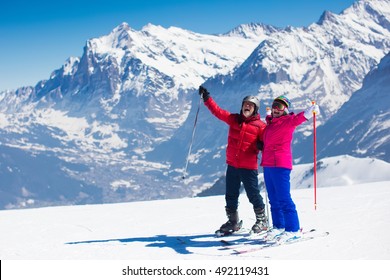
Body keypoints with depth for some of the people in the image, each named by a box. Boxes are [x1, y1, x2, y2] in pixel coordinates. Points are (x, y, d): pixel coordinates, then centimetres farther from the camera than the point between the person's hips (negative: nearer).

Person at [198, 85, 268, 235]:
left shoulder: (260, 126, -5)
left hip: (249, 167, -5)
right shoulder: (233, 119, 7)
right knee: (231, 195, 12)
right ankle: (233, 221, 25)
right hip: (232, 165, 5)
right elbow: (217, 111, 8)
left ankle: (262, 220, 17)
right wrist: (206, 98, 5)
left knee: (253, 194, 1)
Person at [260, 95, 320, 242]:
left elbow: (296, 119, -29)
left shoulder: (287, 121, -6)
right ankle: (278, 226, 23)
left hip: (280, 164, -8)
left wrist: (308, 113, -44)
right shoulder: (271, 122, 17)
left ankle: (293, 229, -7)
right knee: (273, 198, 13)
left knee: (283, 198, -11)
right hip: (268, 164, 8)